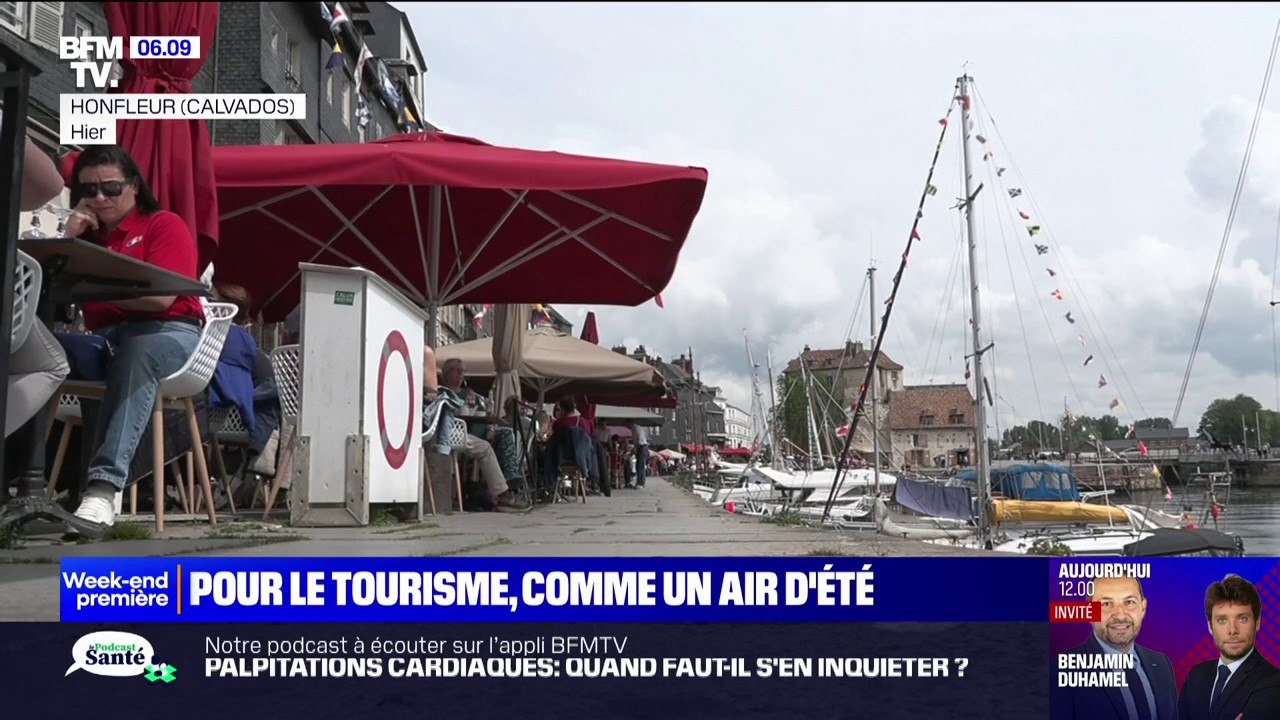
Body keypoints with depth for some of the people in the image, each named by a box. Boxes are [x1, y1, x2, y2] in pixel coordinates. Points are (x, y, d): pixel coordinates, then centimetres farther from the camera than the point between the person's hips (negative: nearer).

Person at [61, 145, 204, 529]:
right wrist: (69, 240, 4)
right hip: (103, 337, 4)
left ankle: (103, 487, -52)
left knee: (137, 354, -41)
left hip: (168, 331, -4)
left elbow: (161, 298, -9)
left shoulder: (165, 225, 6)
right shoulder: (84, 233, 22)